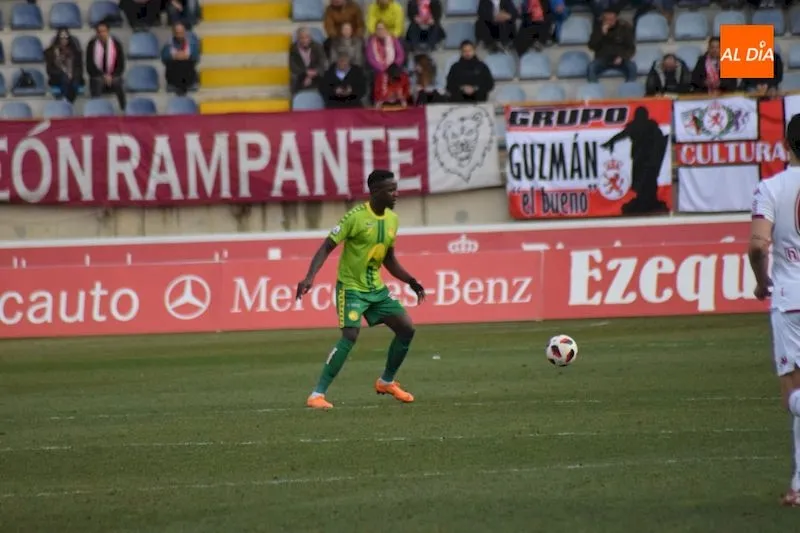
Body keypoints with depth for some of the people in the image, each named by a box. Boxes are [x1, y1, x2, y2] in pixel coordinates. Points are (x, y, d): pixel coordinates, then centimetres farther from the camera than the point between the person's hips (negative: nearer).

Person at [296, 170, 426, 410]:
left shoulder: (392, 219, 5)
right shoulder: (356, 216, -17)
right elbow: (327, 247, -17)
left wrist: (411, 281, 9)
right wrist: (309, 278, -29)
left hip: (376, 288, 7)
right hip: (351, 287, -7)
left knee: (406, 328, 3)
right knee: (350, 336, -23)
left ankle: (387, 381, 23)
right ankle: (317, 394, -19)